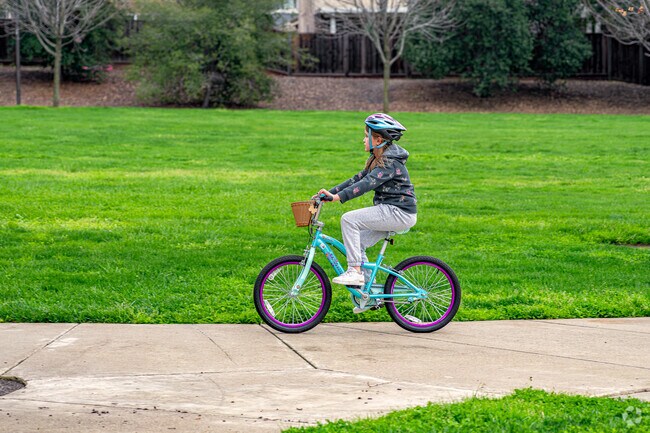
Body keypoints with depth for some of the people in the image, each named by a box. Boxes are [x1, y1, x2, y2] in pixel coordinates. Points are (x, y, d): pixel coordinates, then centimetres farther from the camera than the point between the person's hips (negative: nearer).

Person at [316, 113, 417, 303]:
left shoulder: (390, 162, -16)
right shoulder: (378, 159, 16)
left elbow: (367, 183, -28)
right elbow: (358, 179, 14)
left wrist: (338, 197, -35)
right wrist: (330, 191, 5)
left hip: (399, 213, -10)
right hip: (392, 212, 10)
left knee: (349, 219, -19)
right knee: (357, 243, 8)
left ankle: (355, 271, -18)